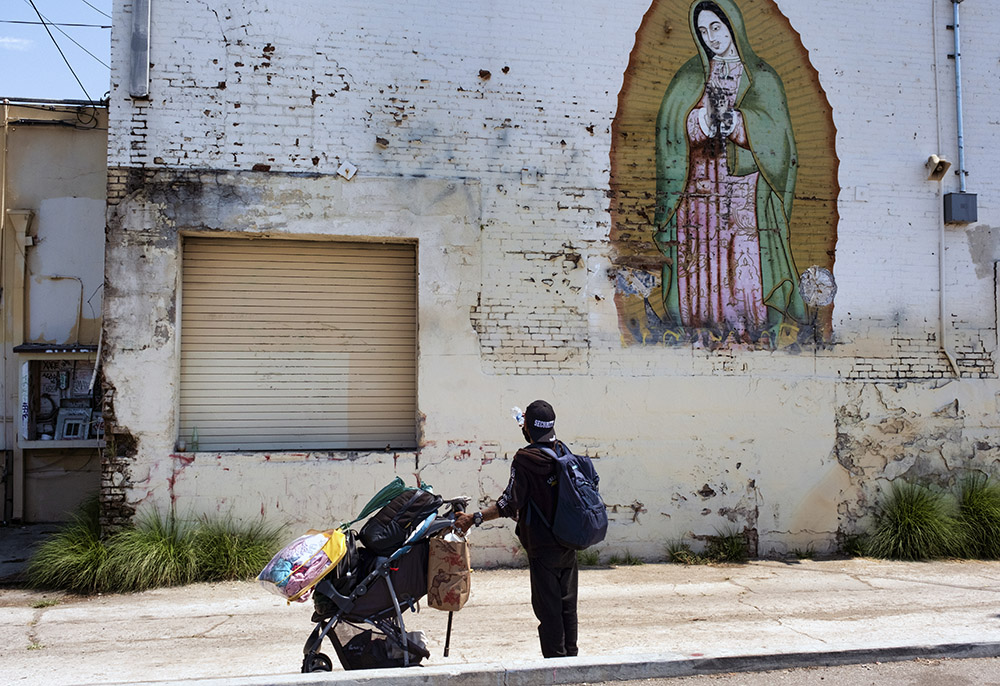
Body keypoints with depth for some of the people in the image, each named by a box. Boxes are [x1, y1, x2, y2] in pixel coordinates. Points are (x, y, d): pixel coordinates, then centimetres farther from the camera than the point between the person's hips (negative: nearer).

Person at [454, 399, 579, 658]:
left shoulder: (524, 460, -16)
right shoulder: (564, 452, 3)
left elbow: (510, 504, -21)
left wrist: (474, 519, -16)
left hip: (542, 547, -7)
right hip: (568, 544, 7)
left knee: (547, 607, 3)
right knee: (567, 604, 16)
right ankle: (571, 656, 26)